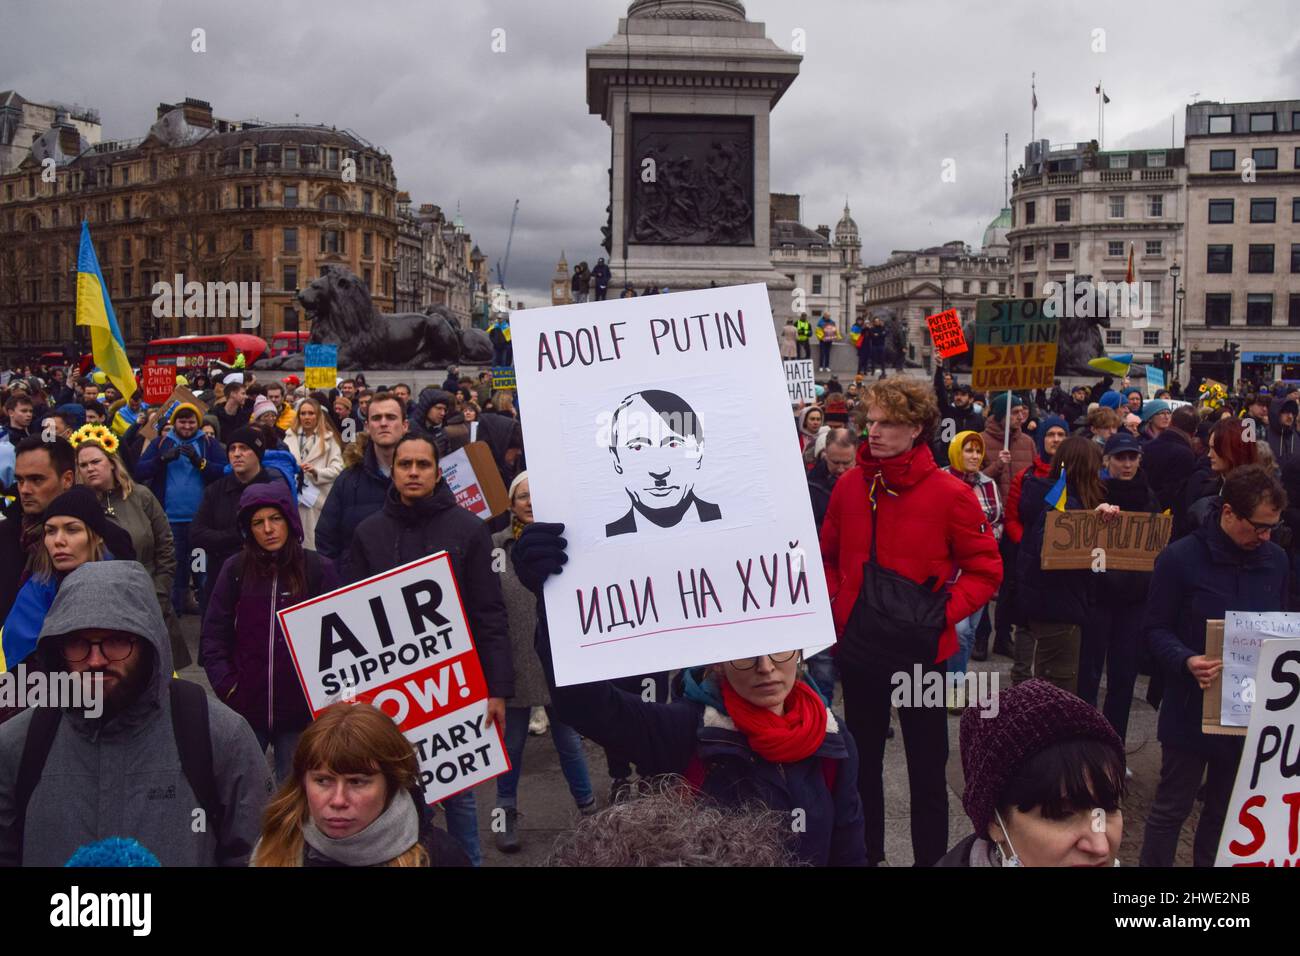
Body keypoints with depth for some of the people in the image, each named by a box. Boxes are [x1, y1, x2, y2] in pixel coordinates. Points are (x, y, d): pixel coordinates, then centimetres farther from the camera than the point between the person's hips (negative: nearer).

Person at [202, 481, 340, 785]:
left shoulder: (319, 569, -4)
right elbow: (213, 634, 4)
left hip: (301, 709, -1)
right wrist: (226, 685, -5)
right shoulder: (235, 569, 1)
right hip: (244, 706, 1)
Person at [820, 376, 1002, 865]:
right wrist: (835, 607, 0)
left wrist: (946, 612, -16)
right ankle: (865, 854, 37)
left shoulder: (950, 493, -12)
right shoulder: (849, 485, 0)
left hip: (922, 651, -4)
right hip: (858, 648, 4)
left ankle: (931, 857, 28)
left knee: (927, 769, 10)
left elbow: (986, 569, -5)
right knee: (863, 763, 19)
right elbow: (829, 557, 12)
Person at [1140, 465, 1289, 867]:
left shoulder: (1275, 559, 2)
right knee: (1172, 807, 8)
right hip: (1192, 709, -4)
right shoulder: (1180, 558, -13)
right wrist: (1186, 661, -28)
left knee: (1227, 809, 17)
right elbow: (1156, 628, -9)